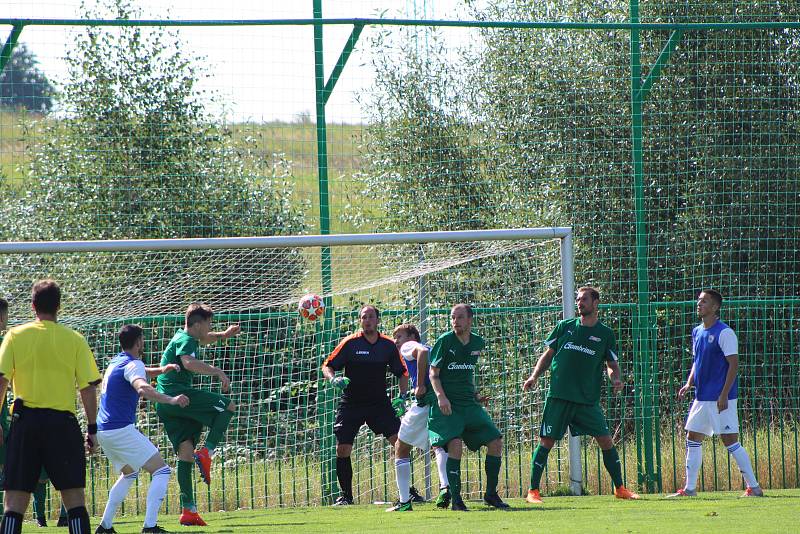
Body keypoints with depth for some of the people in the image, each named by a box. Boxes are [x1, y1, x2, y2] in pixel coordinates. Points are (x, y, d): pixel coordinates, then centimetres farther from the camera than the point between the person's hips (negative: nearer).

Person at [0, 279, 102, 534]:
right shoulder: (75, 340, 2)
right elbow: (88, 388, 1)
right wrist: (92, 429, 8)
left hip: (25, 420, 0)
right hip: (63, 422, 0)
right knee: (74, 499, 3)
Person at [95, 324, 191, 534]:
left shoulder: (116, 362, 17)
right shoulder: (133, 365, -12)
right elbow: (143, 388, -32)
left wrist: (160, 370, 19)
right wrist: (171, 400, -40)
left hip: (103, 430, 9)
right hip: (121, 429, -9)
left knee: (129, 473, 28)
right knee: (161, 471, -7)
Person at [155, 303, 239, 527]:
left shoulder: (183, 336, 23)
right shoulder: (185, 341, -8)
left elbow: (203, 338, 47)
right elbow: (189, 362, -31)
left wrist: (223, 335, 33)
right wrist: (217, 371, -33)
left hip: (165, 404, 10)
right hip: (177, 394, -10)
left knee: (186, 453, 5)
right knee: (227, 406, -7)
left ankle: (188, 511, 0)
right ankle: (206, 453, -17)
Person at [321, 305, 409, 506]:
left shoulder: (389, 345, 2)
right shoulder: (350, 343, -5)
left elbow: (402, 373, 13)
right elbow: (327, 366, -1)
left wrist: (402, 396, -1)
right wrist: (333, 379, -22)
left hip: (379, 403, 1)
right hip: (351, 404, -1)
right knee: (342, 449, -6)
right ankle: (345, 495, 10)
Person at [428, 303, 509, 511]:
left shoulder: (478, 343, 9)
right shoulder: (445, 341, -7)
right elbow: (433, 373, -6)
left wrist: (475, 394, 15)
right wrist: (441, 396, -21)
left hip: (469, 404, 6)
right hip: (447, 406, -6)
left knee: (496, 441, -1)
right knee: (455, 444, -23)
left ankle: (491, 494, 13)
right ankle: (455, 499, -16)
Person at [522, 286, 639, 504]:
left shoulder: (605, 334, 7)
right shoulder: (564, 327, 7)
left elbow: (612, 363, 13)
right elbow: (548, 355, 14)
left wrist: (615, 379, -8)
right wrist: (534, 376, 1)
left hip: (588, 400, 1)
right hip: (559, 396, -1)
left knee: (606, 441, -2)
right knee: (547, 442, -4)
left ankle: (620, 488, 12)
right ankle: (533, 491, 1)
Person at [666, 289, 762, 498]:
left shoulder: (724, 333, -12)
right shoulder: (697, 332, 13)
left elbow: (733, 364, -15)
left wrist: (723, 395, -19)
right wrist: (689, 383, 7)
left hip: (721, 399, -8)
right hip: (702, 398, 8)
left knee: (730, 441, -8)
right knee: (693, 439, 9)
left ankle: (754, 487, -1)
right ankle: (689, 488, 15)